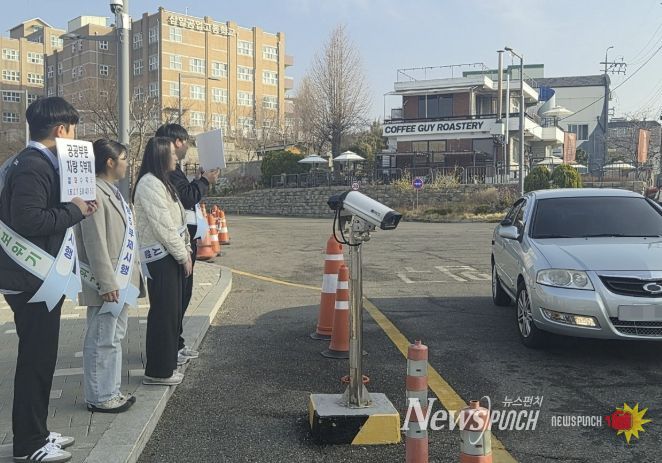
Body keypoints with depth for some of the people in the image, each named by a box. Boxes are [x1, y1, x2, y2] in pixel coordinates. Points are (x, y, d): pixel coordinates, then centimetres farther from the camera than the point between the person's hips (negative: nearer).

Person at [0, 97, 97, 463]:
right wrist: (74, 210, -19)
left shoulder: (39, 163, 13)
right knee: (36, 360, -1)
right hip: (33, 281, -10)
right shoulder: (32, 166, -18)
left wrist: (73, 208, 2)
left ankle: (36, 433, 28)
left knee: (40, 358, 17)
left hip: (40, 277, 10)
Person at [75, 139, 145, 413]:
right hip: (108, 283, -10)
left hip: (121, 279, 10)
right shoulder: (95, 193, -18)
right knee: (103, 341, 0)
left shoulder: (112, 191, 14)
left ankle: (111, 391, 27)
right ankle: (99, 398, 11)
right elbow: (95, 243, -22)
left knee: (114, 338, 17)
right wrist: (106, 283, -23)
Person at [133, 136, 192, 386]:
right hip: (161, 257, -10)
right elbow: (163, 227, -19)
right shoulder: (149, 184, -16)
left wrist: (186, 251, 11)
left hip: (171, 255, 10)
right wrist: (183, 257, -13)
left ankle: (166, 364, 24)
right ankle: (157, 371, 5)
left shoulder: (161, 182, 16)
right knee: (163, 313, -4)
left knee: (171, 311, 14)